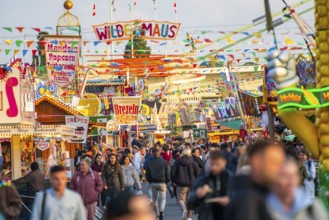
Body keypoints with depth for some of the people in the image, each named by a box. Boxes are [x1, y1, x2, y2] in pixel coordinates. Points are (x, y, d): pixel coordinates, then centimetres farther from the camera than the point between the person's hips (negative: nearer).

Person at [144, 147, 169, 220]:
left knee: (154, 199, 16)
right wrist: (167, 181, 10)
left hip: (153, 183, 2)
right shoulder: (164, 162, -6)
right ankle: (161, 210, -25)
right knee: (162, 198, 1)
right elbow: (167, 173, -3)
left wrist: (150, 181, 13)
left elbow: (147, 175, -1)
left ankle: (157, 214, 24)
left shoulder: (149, 163, -3)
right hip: (162, 183, -2)